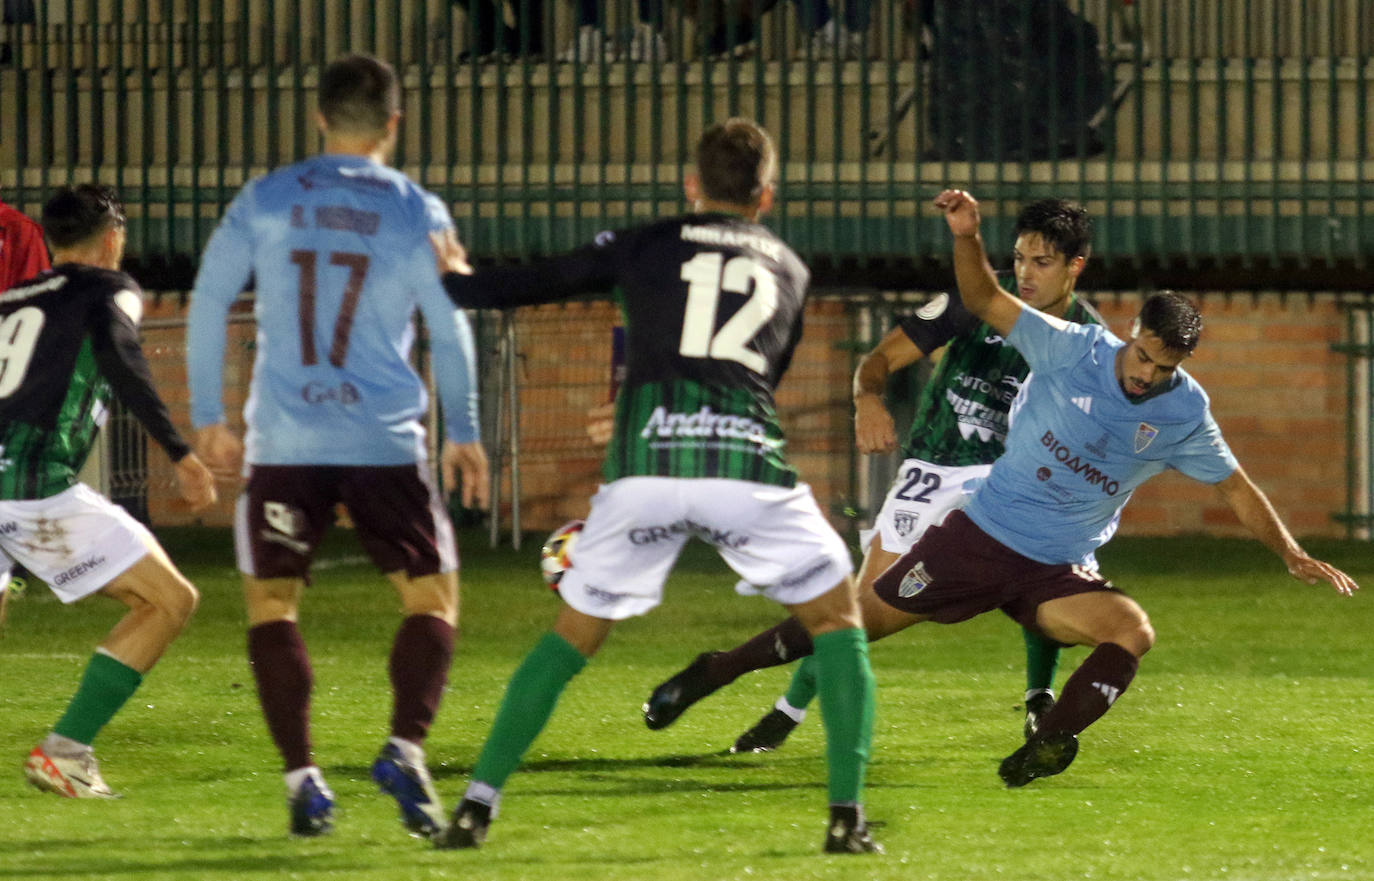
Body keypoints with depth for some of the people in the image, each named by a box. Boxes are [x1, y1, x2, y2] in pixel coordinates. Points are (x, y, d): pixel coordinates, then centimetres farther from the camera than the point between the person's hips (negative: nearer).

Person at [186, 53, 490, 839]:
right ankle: (406, 749, -12)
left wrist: (209, 417, 12)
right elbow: (450, 333, 5)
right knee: (432, 599, 8)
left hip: (285, 442, 1)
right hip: (387, 441, -1)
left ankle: (302, 775, -4)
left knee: (272, 604, 8)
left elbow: (208, 302, 4)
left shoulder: (266, 201, 4)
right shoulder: (417, 213, 1)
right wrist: (464, 434, 16)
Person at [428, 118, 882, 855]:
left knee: (572, 636, 16)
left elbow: (531, 286, 21)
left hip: (644, 468, 0)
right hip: (748, 462, 0)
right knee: (836, 619, 16)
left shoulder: (645, 247, 19)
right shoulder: (789, 269, 25)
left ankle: (477, 804, 8)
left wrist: (452, 282, 40)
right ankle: (846, 815, 3)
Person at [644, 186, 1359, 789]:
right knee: (867, 617, 0)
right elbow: (985, 302, -9)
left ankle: (1044, 749, -17)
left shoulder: (1183, 416, -5)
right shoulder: (1073, 349, -10)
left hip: (1058, 572, 1)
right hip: (982, 534, -1)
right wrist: (968, 238, -26)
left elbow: (1236, 488, 7)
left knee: (1133, 631, -26)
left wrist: (1293, 555, 0)